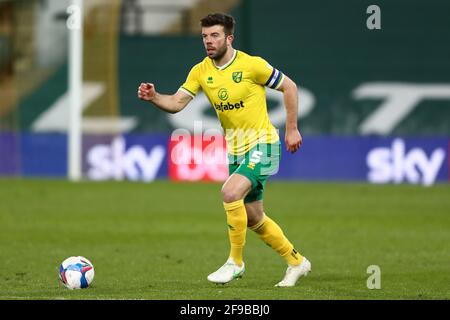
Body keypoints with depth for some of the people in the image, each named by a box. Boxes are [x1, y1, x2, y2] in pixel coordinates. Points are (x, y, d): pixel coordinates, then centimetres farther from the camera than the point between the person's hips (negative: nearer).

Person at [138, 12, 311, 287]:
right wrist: (154, 97, -27)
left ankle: (236, 262, -11)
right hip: (235, 150, 7)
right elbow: (177, 103, -7)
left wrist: (292, 130, -3)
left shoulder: (252, 65, -14)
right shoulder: (201, 71, 0)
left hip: (262, 144, -7)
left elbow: (289, 87, -3)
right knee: (253, 218, 13)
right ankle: (297, 262, 32)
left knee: (230, 192, -27)